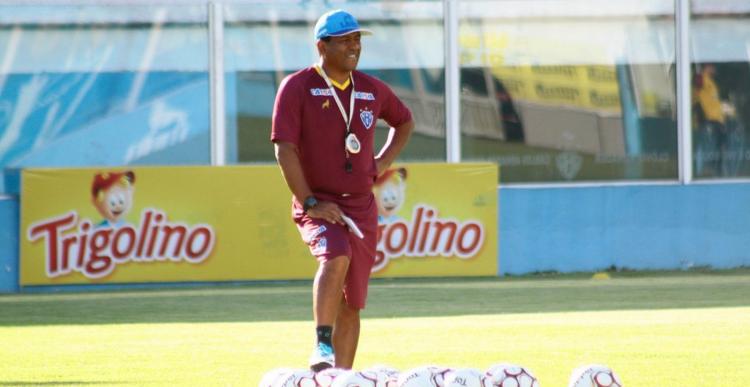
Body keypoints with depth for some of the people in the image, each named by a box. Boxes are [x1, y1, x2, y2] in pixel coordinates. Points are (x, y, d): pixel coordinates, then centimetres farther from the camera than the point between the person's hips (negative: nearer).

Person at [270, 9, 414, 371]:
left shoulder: (371, 89, 9)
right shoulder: (297, 87, -5)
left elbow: (404, 121, 29)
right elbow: (285, 150, -12)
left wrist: (383, 162, 12)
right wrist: (309, 203, -19)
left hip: (361, 206, 5)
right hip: (318, 205, -5)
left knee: (351, 303, 5)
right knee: (336, 256, -35)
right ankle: (322, 348, -37)